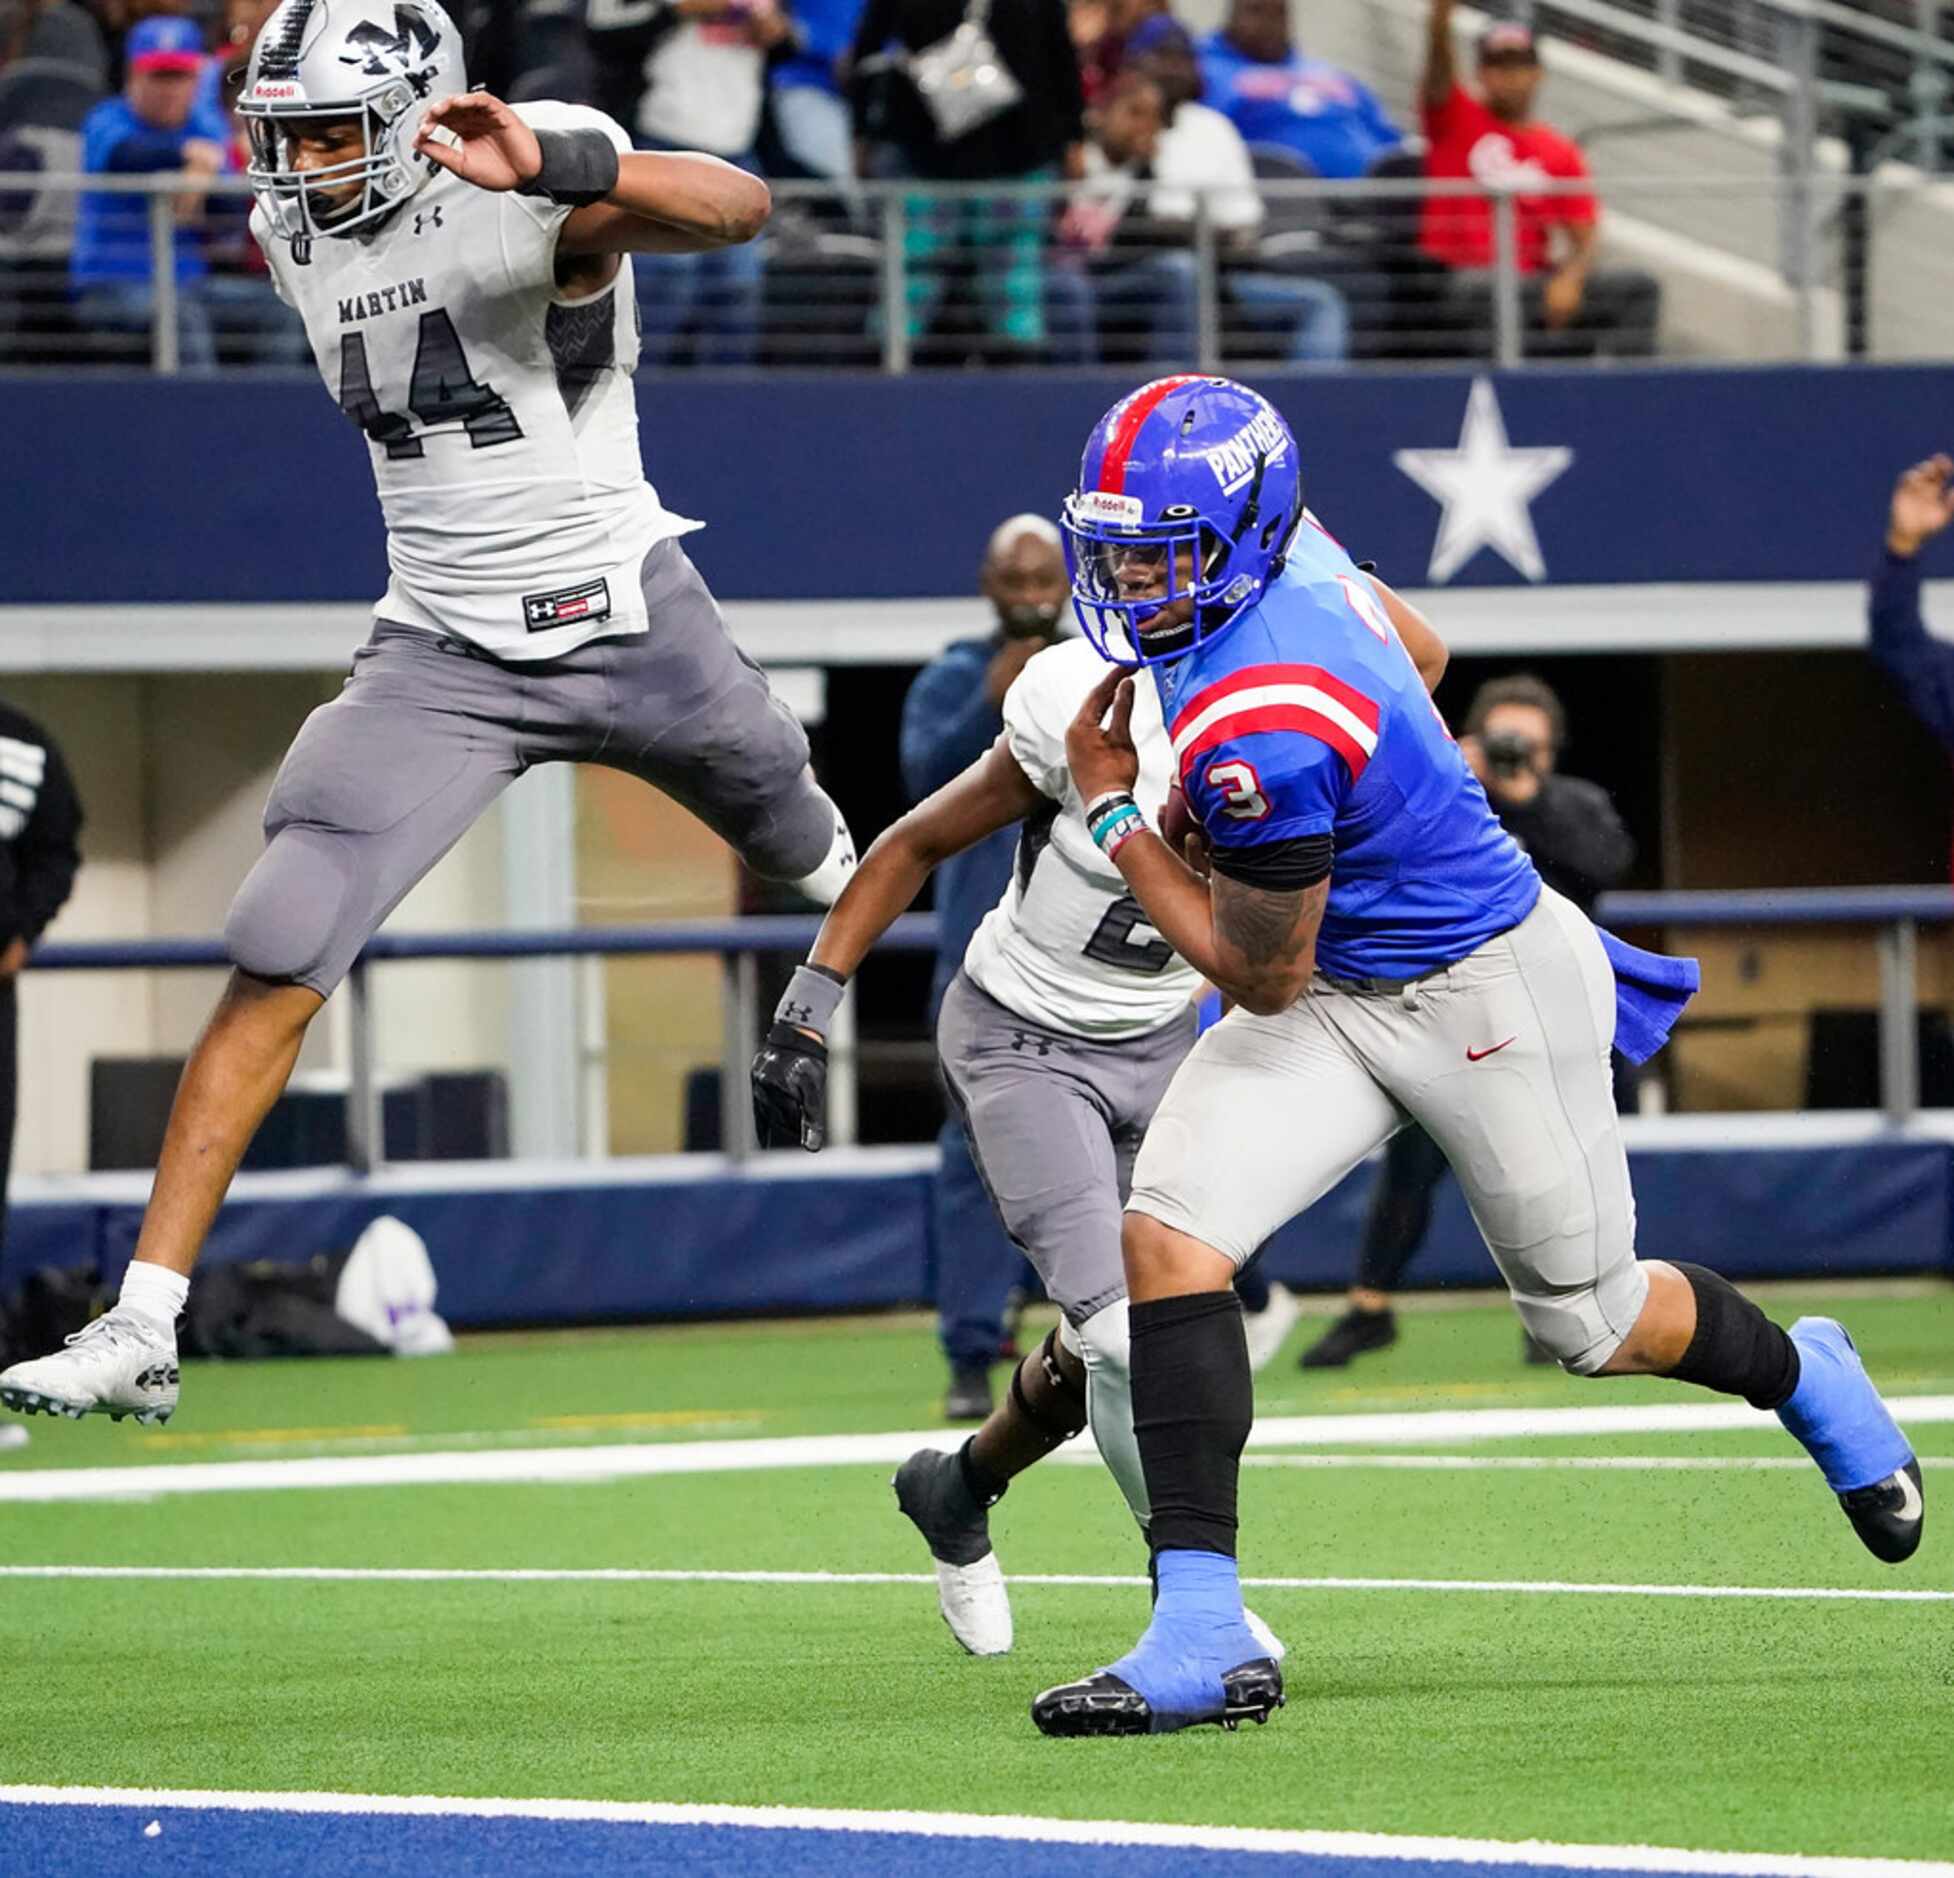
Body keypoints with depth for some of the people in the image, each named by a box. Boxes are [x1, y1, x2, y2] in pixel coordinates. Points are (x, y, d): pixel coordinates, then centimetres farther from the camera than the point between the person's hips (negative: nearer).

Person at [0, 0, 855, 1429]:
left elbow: (735, 207, -42)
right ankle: (141, 1333, -13)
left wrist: (549, 167, -56)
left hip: (631, 626, -3)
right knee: (274, 973, -12)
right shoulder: (295, 234, -1)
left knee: (809, 852, 24)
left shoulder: (535, 184, -21)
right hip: (442, 654, 3)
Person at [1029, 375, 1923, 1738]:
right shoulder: (1285, 545, -9)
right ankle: (1204, 1634, -14)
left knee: (1592, 1320, 12)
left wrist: (1111, 808, -13)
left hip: (1486, 993, -9)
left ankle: (1802, 1375, 47)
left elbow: (1265, 977, -21)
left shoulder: (1255, 728, -35)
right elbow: (1409, 649, 13)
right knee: (1169, 1232, -12)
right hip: (1342, 982, 9)